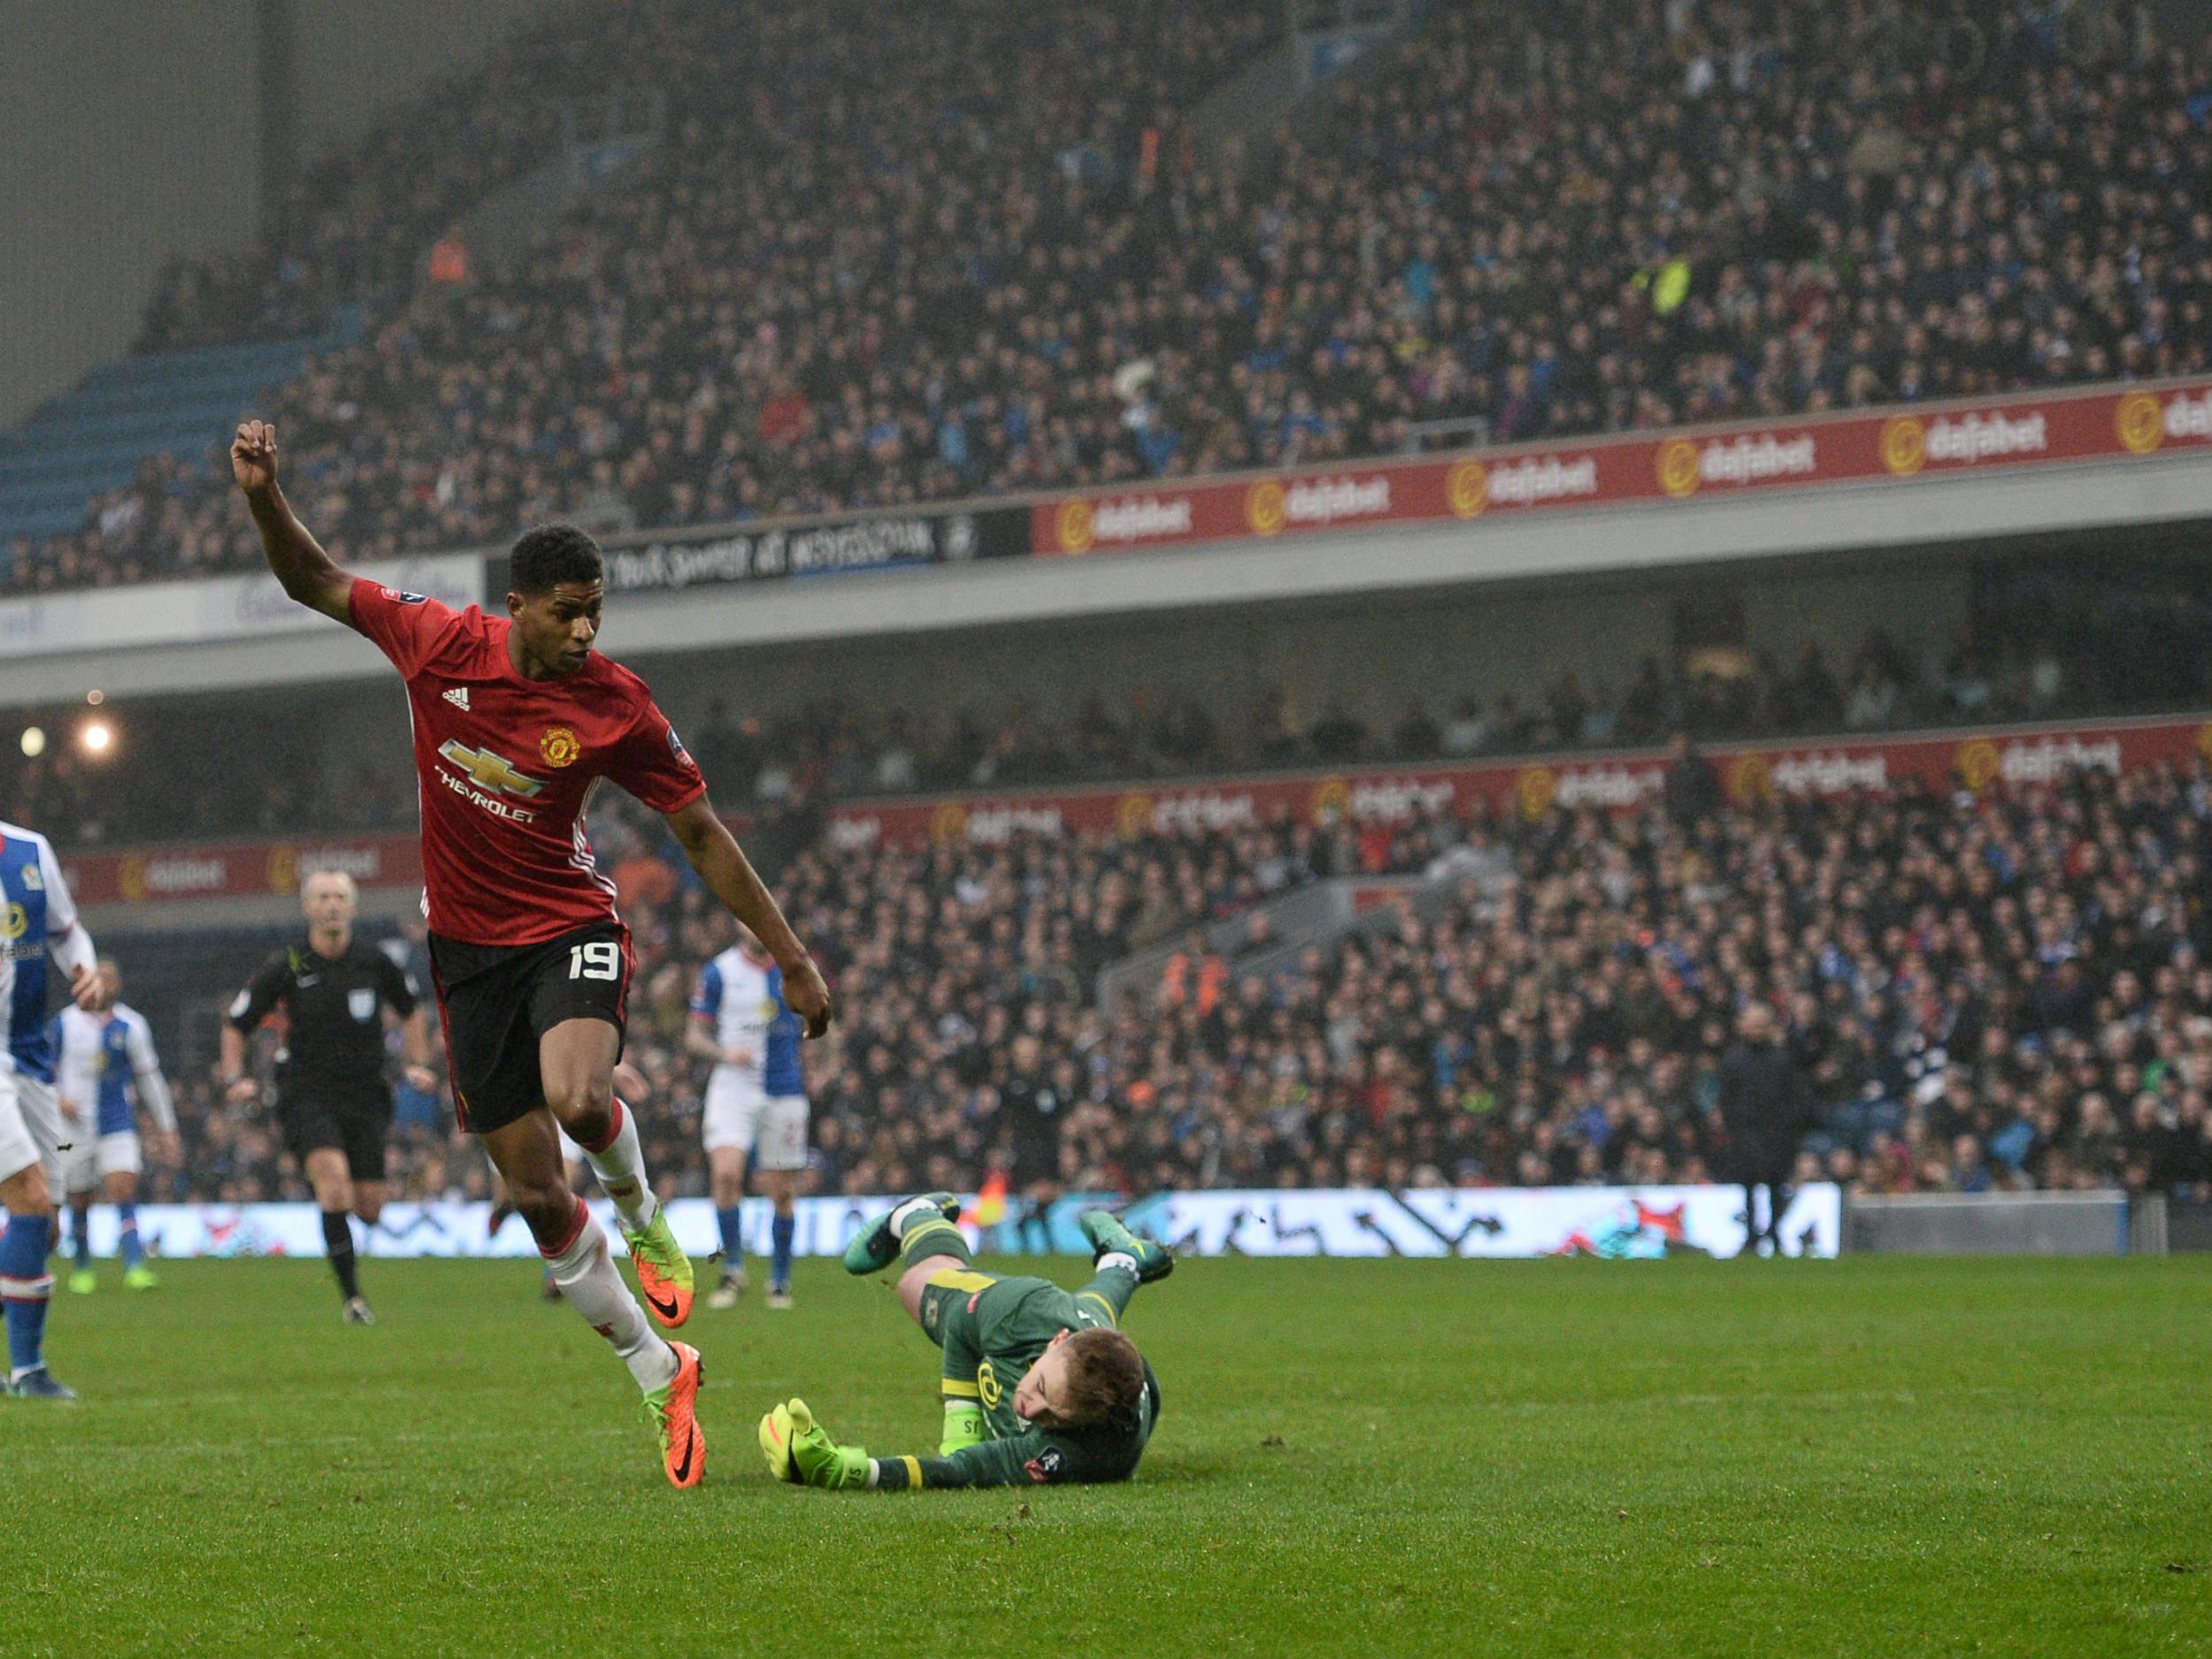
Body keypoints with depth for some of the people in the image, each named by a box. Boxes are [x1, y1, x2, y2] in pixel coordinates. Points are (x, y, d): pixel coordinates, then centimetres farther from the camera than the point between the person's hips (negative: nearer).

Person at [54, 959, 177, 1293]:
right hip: (76, 1127, 1)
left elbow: (149, 1078, 9)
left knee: (124, 1190, -17)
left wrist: (166, 1128, 10)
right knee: (79, 1201, 7)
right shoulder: (65, 1023, 2)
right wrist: (58, 1098, -8)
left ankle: (134, 1267, -22)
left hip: (118, 1126, -1)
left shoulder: (130, 1025, 3)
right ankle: (82, 1269, 26)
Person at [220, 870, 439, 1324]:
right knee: (333, 1173, -28)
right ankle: (351, 1295, -21)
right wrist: (234, 1078, -6)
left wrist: (419, 1063, 11)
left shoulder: (374, 962, 0)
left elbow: (410, 1006, 20)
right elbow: (236, 1023, 5)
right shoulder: (285, 967, -6)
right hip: (306, 1095, -3)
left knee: (369, 1208, -2)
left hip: (365, 1095, 3)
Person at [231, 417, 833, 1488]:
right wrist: (264, 499, -14)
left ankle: (639, 1210, 5)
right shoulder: (439, 644, -9)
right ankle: (660, 1373, 18)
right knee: (538, 1199, 0)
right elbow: (316, 583, 4)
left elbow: (701, 835, -3)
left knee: (578, 1099, -33)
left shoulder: (616, 706, -12)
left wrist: (790, 956, -3)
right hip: (469, 948, 2)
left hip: (570, 929, -2)